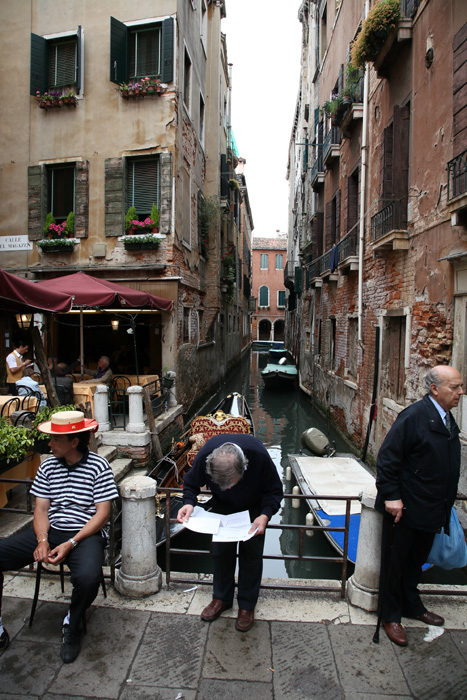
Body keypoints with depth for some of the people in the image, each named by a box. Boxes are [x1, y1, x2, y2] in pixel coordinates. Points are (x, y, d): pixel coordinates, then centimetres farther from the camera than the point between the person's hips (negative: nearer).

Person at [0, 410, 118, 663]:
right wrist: (42, 540, -12)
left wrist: (70, 544, -19)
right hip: (50, 531, 5)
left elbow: (102, 513, -10)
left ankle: (72, 627, 1)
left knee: (88, 577, -34)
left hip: (85, 534, -5)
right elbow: (41, 509, 7)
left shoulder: (98, 466, -9)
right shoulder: (48, 466, 6)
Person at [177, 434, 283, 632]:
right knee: (221, 551, 12)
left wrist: (266, 515, -38)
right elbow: (191, 483, -14)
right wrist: (189, 503, -34)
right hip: (222, 508, 2)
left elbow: (275, 490, -22)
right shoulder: (204, 456, -36)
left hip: (253, 510, -1)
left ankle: (247, 605, 28)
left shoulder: (259, 455, -40)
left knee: (251, 554, 7)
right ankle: (221, 598, 35)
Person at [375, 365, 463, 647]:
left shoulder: (448, 419, 5)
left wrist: (445, 504, 18)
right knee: (395, 561, 11)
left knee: (417, 560, 25)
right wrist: (391, 496, -21)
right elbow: (387, 458, -20)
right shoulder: (414, 416, -21)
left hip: (432, 509, 8)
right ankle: (391, 616, 29)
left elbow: (447, 465, 15)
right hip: (405, 507, -8)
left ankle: (412, 605, 46)